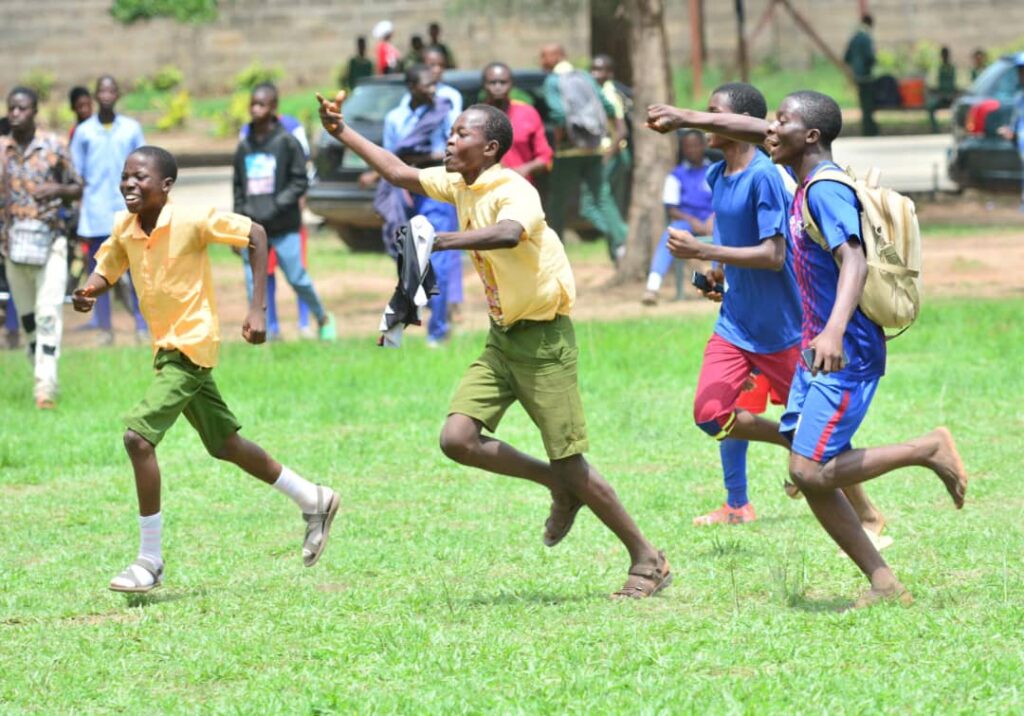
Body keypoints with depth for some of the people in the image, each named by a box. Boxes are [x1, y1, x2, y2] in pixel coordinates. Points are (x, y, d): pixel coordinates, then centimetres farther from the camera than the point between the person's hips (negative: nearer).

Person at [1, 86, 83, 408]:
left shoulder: (54, 146, -2)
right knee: (26, 315, 10)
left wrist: (58, 190, -14)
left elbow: (77, 188, 6)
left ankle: (46, 386, -15)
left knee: (49, 312, -11)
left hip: (50, 239, -3)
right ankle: (39, 371, 25)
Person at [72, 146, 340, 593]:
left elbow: (255, 234, -11)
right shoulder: (124, 229, 1)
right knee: (225, 446, 17)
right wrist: (88, 291, -13)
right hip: (166, 349, 8)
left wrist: (257, 308, -14)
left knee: (138, 434, -19)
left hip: (191, 346, -8)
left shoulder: (192, 221, -17)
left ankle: (150, 560, -11)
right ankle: (312, 501, 36)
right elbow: (105, 271, 13)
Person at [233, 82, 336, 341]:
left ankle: (323, 319, 22)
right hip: (251, 227, 4)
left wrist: (276, 206, -16)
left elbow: (300, 181, -5)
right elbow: (238, 189, 14)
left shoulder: (287, 142, -4)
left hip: (283, 227, -4)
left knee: (297, 278, 0)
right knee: (253, 284, 1)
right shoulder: (244, 147, 8)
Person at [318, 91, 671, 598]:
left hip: (543, 338, -8)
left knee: (571, 468, -5)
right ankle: (560, 488, 14)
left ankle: (648, 561, 11)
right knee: (456, 439, -7)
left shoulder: (515, 191, -21)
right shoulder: (460, 185, 5)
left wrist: (439, 241, -50)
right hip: (501, 337, 8)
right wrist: (341, 132, 14)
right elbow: (399, 173, 17)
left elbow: (508, 232, -44)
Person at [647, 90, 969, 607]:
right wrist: (689, 119, 29)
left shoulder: (825, 191, -18)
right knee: (807, 473, 5)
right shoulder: (806, 179, 9)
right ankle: (885, 585, 6)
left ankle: (929, 450, -2)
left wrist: (834, 331, -45)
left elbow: (854, 263, -32)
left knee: (810, 472, -15)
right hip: (818, 352, 10)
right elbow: (759, 132, 27)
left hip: (846, 355, -10)